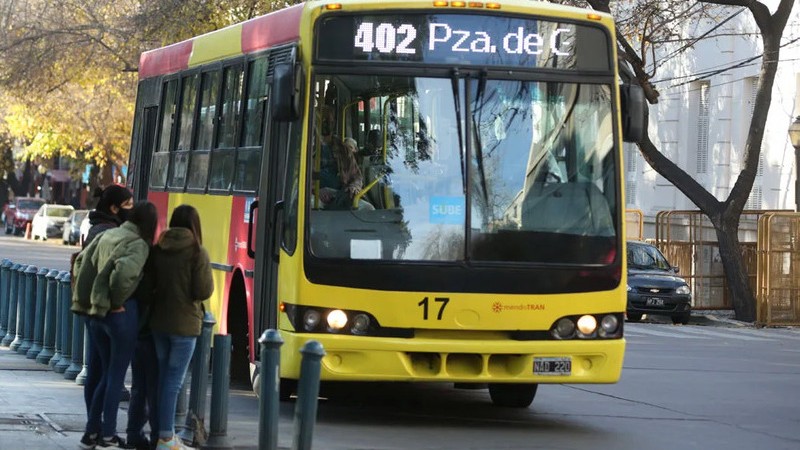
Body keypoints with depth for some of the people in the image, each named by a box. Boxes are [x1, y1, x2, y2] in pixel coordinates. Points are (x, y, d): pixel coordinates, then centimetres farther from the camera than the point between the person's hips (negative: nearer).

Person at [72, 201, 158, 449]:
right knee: (116, 375, 2)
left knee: (105, 372, 17)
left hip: (95, 311, 7)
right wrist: (118, 300, -14)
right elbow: (124, 271, -30)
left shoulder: (106, 235, 9)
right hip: (121, 314, -7)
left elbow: (82, 261, 16)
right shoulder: (138, 245, -13)